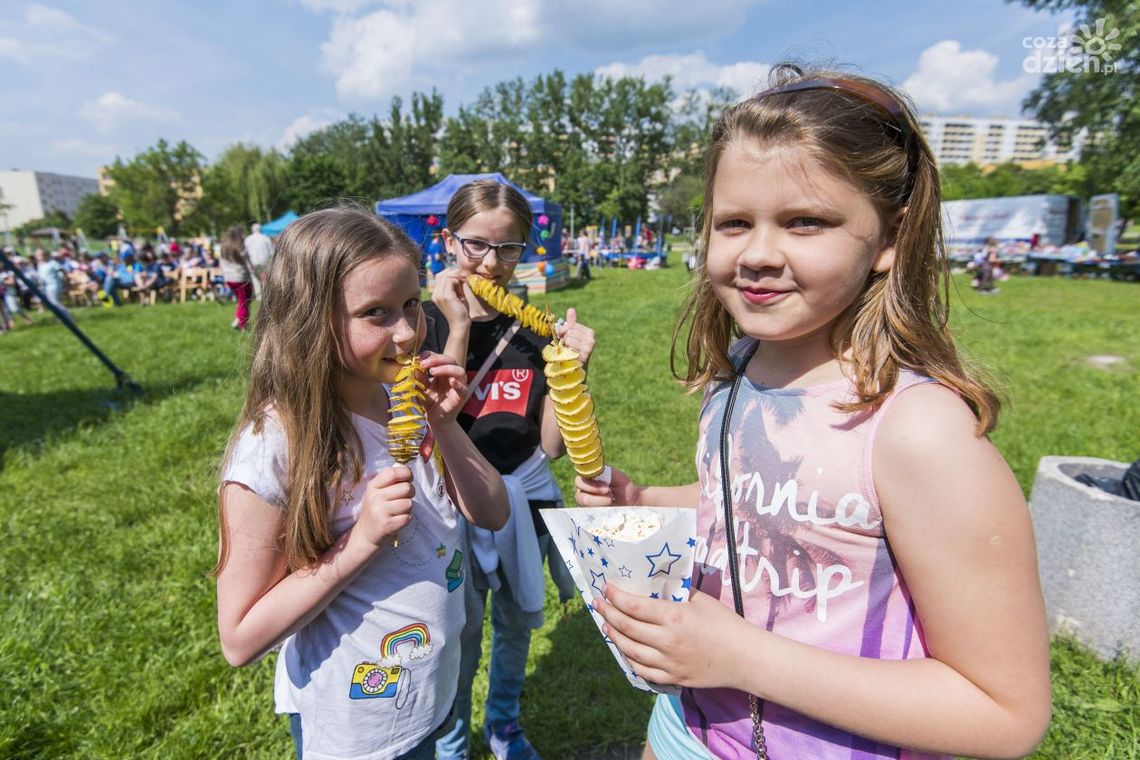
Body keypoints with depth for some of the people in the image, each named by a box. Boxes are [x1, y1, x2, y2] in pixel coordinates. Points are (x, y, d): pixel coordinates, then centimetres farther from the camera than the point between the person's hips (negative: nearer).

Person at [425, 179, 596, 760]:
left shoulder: (537, 327, -5)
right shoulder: (429, 321, -10)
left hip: (524, 495, 3)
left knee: (516, 622, 22)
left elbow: (551, 444, -7)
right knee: (458, 637, 14)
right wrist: (459, 330, -23)